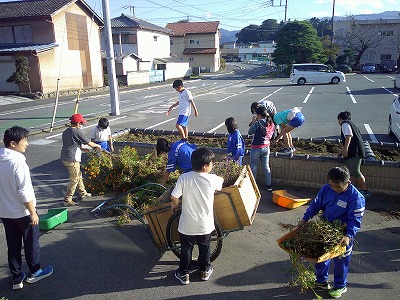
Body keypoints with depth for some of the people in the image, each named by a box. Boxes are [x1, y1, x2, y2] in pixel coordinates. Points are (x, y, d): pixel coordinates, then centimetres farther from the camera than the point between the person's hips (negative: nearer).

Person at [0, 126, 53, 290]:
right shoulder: (18, 162, -24)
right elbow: (24, 192, -24)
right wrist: (33, 213, -14)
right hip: (22, 213, -7)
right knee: (31, 243, 13)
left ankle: (17, 278, 28)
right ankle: (35, 272, 31)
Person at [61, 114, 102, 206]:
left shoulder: (66, 132, 13)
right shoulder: (77, 132, -15)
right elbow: (89, 143, -8)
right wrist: (97, 145, 11)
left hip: (64, 158, 9)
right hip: (72, 160, -9)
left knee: (78, 176, 22)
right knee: (74, 180, 1)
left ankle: (83, 193, 36)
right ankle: (67, 200, 6)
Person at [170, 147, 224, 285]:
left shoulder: (184, 178, -18)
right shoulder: (212, 179, -15)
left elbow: (174, 198, -17)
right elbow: (221, 181, 8)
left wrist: (176, 204, 5)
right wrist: (220, 179, 30)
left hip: (187, 225, 0)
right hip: (205, 225, 1)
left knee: (186, 249, 19)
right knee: (205, 248, 23)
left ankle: (184, 274, 33)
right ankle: (205, 271, 41)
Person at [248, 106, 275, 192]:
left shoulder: (258, 123, -20)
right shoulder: (271, 123, 1)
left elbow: (250, 132, -11)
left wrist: (253, 122, -1)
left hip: (256, 148, -6)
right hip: (266, 147, 6)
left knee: (253, 167, 10)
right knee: (266, 167, 15)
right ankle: (269, 185, 20)